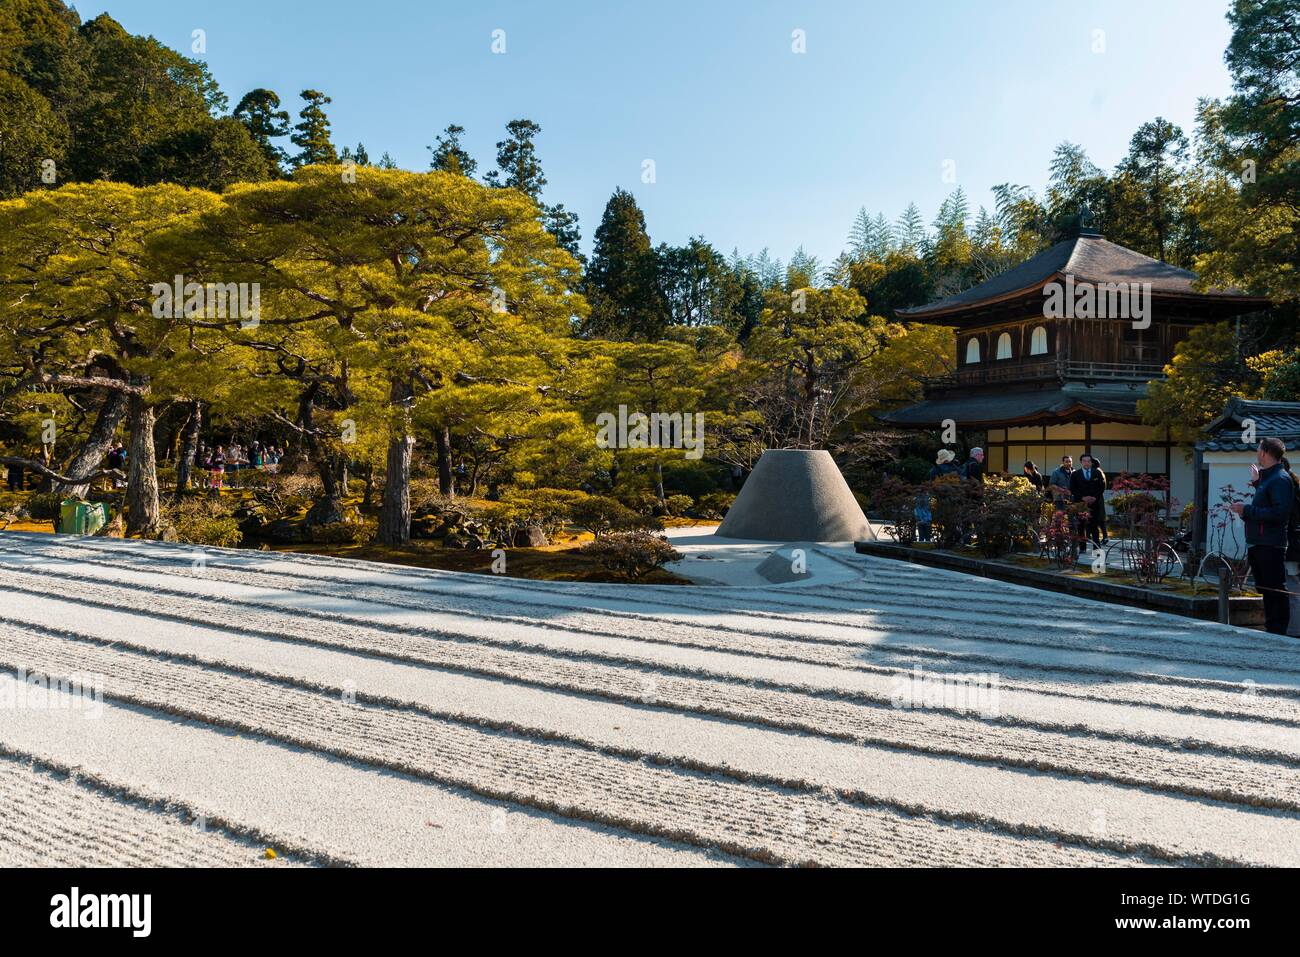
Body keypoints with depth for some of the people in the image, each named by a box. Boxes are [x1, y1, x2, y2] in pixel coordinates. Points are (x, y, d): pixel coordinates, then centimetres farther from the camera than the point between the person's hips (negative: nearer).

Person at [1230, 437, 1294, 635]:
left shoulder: (1280, 479, -13)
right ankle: (1271, 630, 23)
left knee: (1276, 591, -5)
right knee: (1266, 590, 15)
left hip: (1271, 546, -10)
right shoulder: (1267, 477, 17)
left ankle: (1278, 633, -1)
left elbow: (1280, 512, -24)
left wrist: (1247, 510, -20)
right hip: (1257, 545, 10)